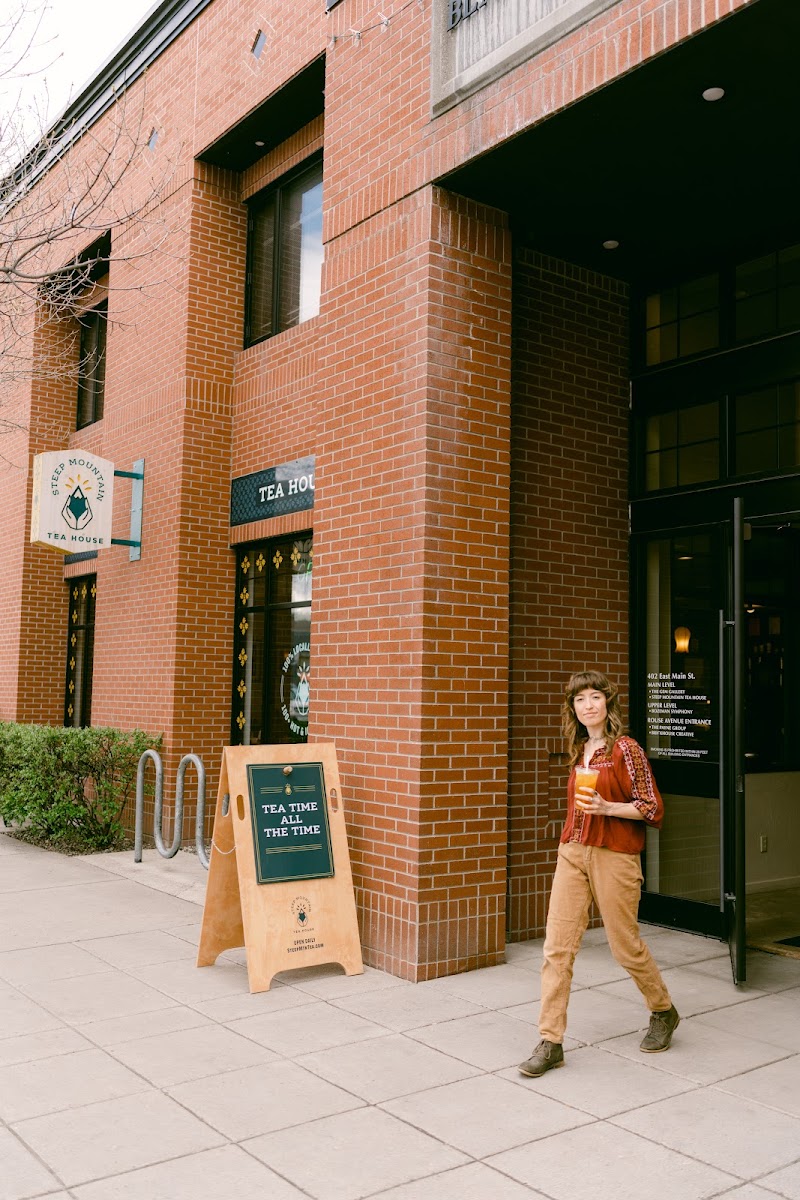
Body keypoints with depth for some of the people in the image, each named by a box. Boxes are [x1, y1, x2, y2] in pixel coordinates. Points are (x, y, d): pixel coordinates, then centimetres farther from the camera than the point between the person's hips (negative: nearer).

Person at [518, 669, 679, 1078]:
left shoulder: (626, 749, -9)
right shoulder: (580, 751, 11)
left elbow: (653, 809, -9)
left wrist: (606, 807, -20)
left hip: (613, 857, -6)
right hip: (572, 852, 6)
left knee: (625, 945, 8)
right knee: (557, 947, -2)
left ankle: (663, 1013, 36)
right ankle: (550, 1043, 4)